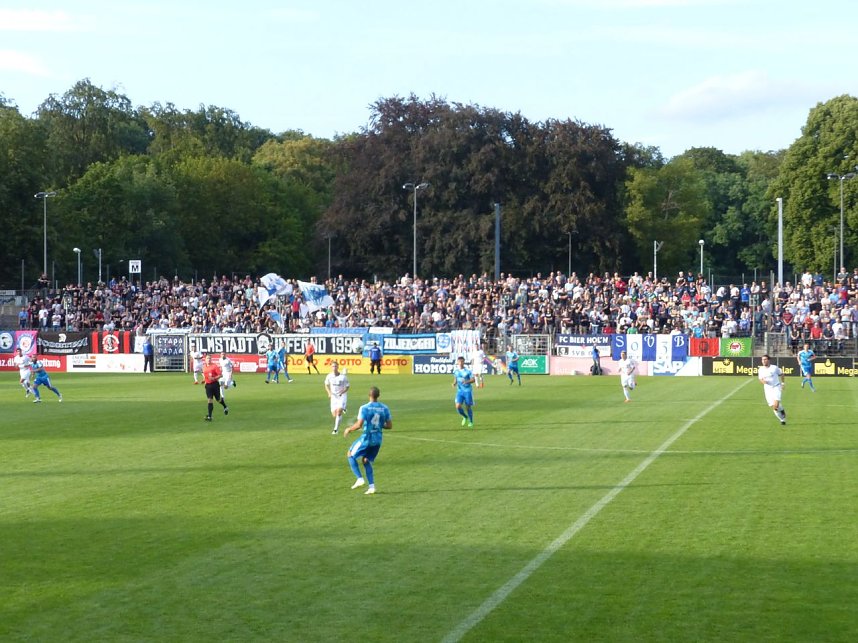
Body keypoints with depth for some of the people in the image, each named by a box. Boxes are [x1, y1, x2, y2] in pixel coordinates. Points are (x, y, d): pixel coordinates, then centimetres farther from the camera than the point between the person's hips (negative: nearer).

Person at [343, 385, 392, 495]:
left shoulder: (365, 408, -16)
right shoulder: (384, 408, 0)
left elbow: (359, 425, -20)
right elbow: (389, 426, 4)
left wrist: (349, 429, -3)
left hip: (367, 438, -5)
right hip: (378, 440, 5)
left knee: (350, 455, 16)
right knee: (366, 461, 20)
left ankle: (359, 479, 3)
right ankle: (371, 486, 9)